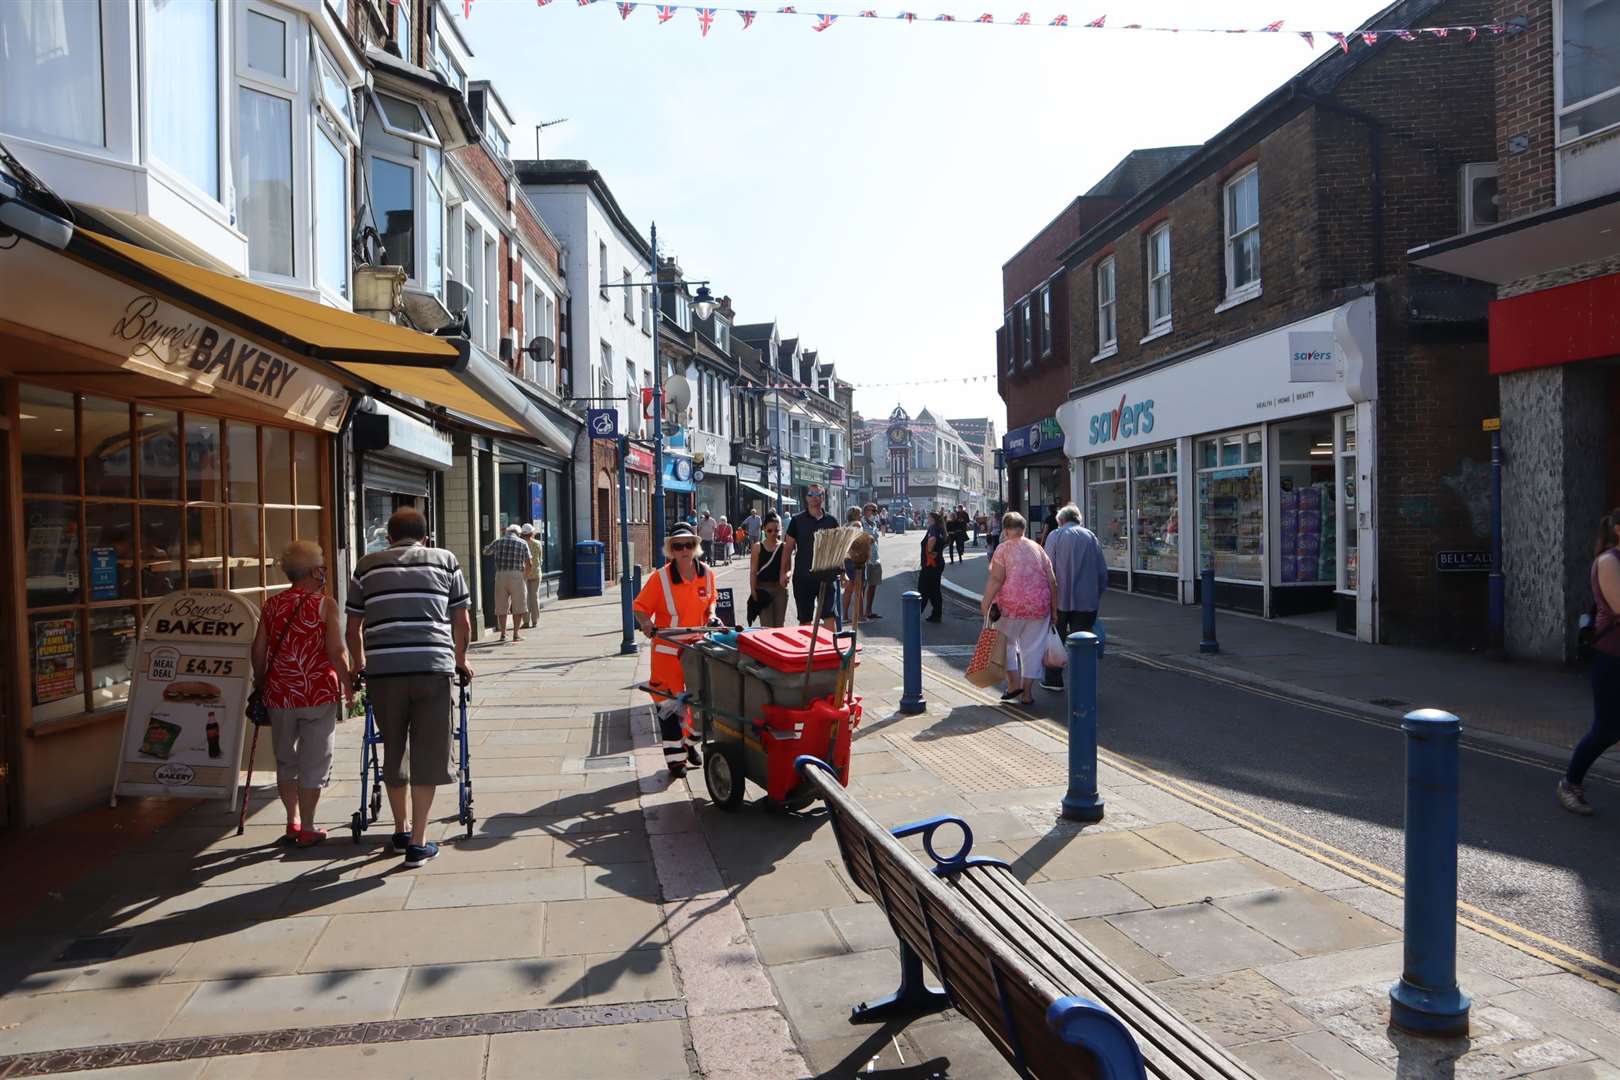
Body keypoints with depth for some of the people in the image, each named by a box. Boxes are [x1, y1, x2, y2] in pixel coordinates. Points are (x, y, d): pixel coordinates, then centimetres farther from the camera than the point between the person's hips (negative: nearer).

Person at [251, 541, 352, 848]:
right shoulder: (324, 604, -7)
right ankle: (307, 829, 11)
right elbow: (336, 652, -12)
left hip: (280, 695, 4)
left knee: (286, 760, 19)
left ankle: (292, 822, 26)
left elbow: (258, 650, 6)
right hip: (318, 694, -4)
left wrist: (261, 684, 19)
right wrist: (347, 684, -1)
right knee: (313, 762, 5)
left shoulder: (272, 605, 6)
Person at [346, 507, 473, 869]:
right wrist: (461, 661, 30)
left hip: (383, 669, 2)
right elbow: (462, 623, 15)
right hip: (433, 666, -2)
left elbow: (353, 627, 19)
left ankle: (401, 830, 34)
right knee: (427, 753, 6)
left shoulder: (367, 566, 16)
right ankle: (418, 843, 9)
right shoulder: (445, 560, 14)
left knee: (393, 749, 18)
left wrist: (360, 664, 36)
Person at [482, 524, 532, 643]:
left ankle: (503, 634, 9)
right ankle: (515, 634, 7)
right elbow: (528, 561, 1)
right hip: (516, 576, -2)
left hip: (500, 575, 2)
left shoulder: (498, 541, 9)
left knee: (501, 608, 9)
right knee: (518, 608, 8)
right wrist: (526, 574, 18)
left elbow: (485, 551, 26)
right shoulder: (522, 543, 5)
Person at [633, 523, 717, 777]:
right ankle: (675, 758, 11)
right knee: (669, 703, -1)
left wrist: (711, 615, -3)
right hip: (668, 649, -4)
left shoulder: (706, 574, -2)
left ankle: (690, 743, 39)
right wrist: (646, 623, -26)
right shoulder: (660, 577, -14)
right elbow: (640, 607, -8)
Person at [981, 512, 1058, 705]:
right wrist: (1054, 608, 13)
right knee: (1032, 647, 10)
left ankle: (1014, 683, 8)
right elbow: (1052, 581, 8)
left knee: (1006, 642, 15)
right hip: (1039, 605, 4)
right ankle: (1027, 692, 13)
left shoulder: (1004, 548, -4)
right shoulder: (1038, 549, 10)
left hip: (1011, 604, -4)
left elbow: (996, 579, -13)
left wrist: (985, 603, -9)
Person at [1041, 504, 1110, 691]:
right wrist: (1098, 595, 17)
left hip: (1060, 598, -2)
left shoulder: (1055, 536, -2)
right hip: (1087, 600, 2)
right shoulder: (1091, 536, 7)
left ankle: (1053, 680, 15)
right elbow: (1103, 571, 8)